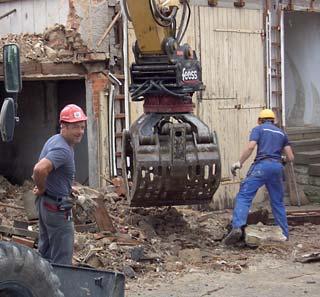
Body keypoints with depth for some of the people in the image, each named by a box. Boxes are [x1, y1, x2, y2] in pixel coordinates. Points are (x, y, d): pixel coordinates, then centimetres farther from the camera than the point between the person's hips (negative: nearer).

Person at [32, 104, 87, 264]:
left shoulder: (54, 140, 8)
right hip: (57, 207, -10)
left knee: (45, 253, 20)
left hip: (44, 203, 10)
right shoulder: (63, 150, -24)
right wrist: (42, 188, -21)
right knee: (62, 259, -4)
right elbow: (40, 169, -39)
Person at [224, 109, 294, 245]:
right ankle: (284, 234, 16)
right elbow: (290, 157, 19)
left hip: (262, 165, -4)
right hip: (277, 167, 5)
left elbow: (250, 147, -7)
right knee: (278, 202, 16)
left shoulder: (258, 129, 11)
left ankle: (237, 227, -29)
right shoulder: (281, 133, 24)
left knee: (244, 196, -10)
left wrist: (239, 163, -2)